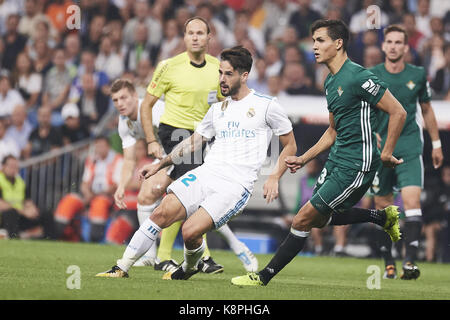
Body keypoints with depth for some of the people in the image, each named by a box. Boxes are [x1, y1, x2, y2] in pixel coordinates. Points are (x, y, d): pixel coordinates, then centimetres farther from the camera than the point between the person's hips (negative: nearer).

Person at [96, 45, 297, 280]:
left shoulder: (266, 105, 2)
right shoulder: (217, 109, 19)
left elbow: (290, 145, 9)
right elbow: (193, 142, 28)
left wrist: (274, 178, -3)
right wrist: (160, 165, 22)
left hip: (236, 185, -5)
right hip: (205, 173, 5)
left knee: (190, 232, -22)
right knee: (162, 213, -16)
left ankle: (190, 266, 12)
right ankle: (122, 268, -10)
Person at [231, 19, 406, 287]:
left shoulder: (358, 77, -18)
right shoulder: (331, 82, 12)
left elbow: (398, 112, -17)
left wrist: (386, 154, -14)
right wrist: (304, 159, 16)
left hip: (357, 165, -10)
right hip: (337, 160, 10)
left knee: (304, 219, -8)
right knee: (319, 219, 17)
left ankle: (264, 277, 1)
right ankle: (384, 217, 29)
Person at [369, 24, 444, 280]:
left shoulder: (417, 75, 3)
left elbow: (427, 109, 15)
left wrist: (436, 144, 17)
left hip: (409, 146, -1)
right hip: (380, 148, 1)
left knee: (412, 199, -17)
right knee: (383, 207, 5)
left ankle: (411, 261, -22)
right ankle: (388, 263, 17)